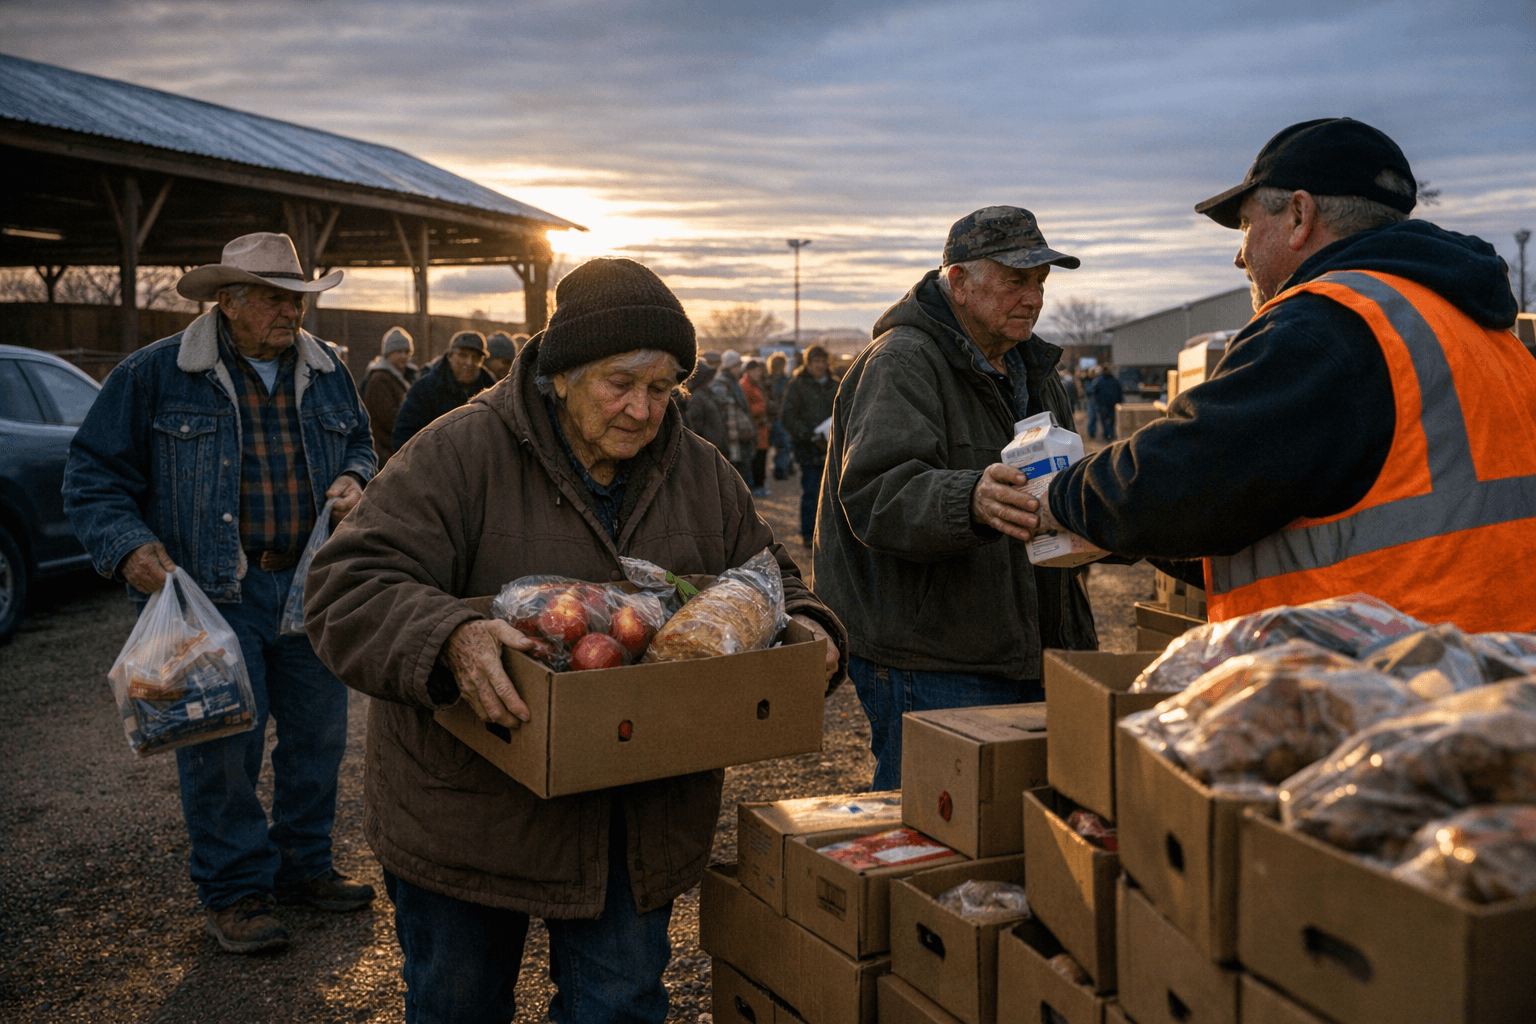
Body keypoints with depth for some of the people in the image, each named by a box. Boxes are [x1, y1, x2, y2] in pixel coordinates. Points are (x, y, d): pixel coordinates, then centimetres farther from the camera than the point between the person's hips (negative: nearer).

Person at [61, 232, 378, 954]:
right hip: (210, 593, -5)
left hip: (310, 587, 5)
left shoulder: (326, 373, 9)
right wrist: (128, 547, -16)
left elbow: (360, 444, 24)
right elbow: (93, 475, -2)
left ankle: (304, 867, 32)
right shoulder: (155, 374, -5)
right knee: (221, 748, 0)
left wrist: (353, 478, 1)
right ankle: (235, 891, 18)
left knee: (319, 734, 13)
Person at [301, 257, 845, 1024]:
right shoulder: (461, 454, -15)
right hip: (468, 811, -2)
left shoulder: (701, 476, 2)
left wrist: (806, 627, -10)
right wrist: (448, 639, -40)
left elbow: (769, 583, 13)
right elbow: (347, 587, -20)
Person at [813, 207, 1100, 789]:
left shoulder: (1032, 369, 18)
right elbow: (877, 493, -28)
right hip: (930, 666, -8)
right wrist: (969, 501, -45)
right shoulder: (902, 363, -11)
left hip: (1024, 654, 9)